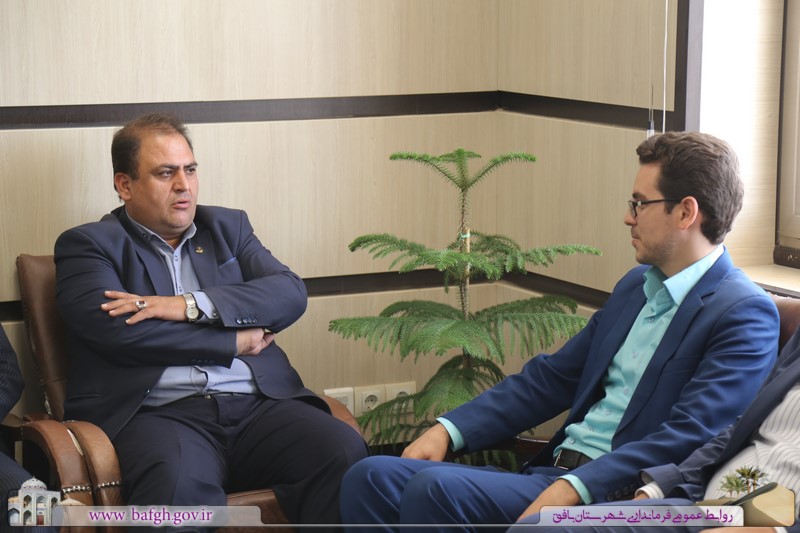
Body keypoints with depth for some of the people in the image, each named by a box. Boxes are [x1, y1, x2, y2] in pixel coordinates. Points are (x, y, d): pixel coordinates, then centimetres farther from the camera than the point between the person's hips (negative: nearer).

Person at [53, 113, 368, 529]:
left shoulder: (228, 227, 23)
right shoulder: (87, 245, 10)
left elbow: (291, 292, 7)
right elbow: (117, 330, -9)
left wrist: (192, 305, -8)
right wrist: (236, 341, -2)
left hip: (256, 403, 4)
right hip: (160, 412, -4)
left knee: (345, 452, -26)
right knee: (180, 482, -39)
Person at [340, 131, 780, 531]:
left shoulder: (747, 315, -8)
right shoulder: (637, 285, 19)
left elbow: (688, 438, -18)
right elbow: (551, 377, 19)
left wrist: (571, 490, -26)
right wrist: (447, 430, 7)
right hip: (552, 472, 8)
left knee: (435, 488, -28)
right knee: (371, 478, -8)